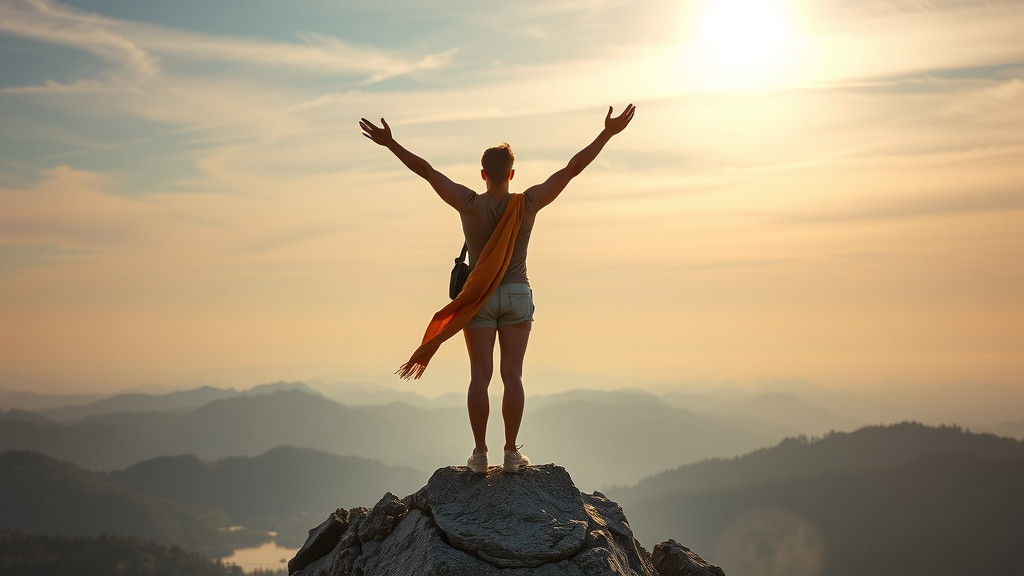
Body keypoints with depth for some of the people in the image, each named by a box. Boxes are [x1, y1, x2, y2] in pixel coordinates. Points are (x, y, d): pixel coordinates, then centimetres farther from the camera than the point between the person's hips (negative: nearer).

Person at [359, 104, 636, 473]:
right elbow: (572, 169, -8)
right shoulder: (529, 203, -8)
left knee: (480, 375, 0)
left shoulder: (469, 204, -10)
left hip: (478, 295, 0)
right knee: (512, 375, 1)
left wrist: (390, 143, -5)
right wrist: (607, 134, -7)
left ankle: (479, 453, 2)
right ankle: (511, 453, 2)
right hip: (517, 295, 1)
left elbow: (426, 170, -9)